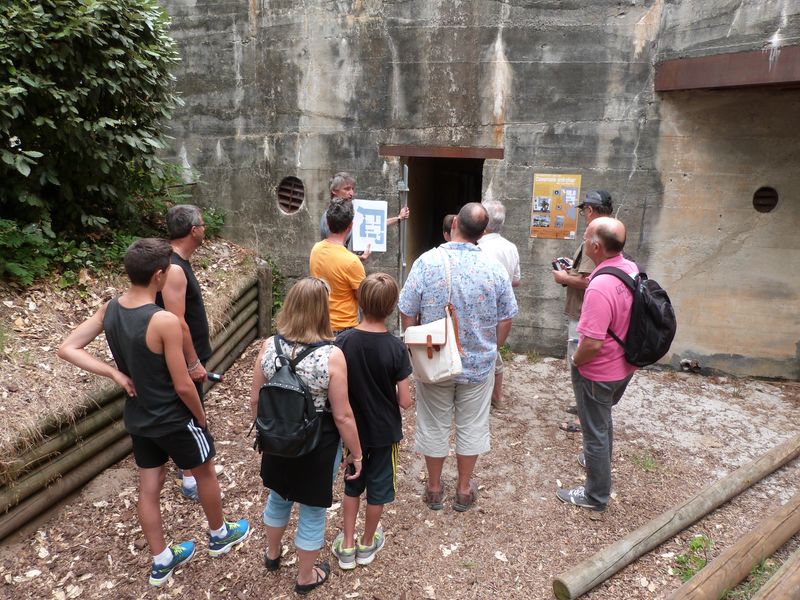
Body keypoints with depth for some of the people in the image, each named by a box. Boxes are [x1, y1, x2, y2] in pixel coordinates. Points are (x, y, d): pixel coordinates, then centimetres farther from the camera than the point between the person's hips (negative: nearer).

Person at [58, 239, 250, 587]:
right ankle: (219, 536, 41)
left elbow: (67, 349, -4)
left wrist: (116, 374, -6)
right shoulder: (164, 321, -30)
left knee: (148, 489, 18)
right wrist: (200, 417, -7)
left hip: (137, 418, 7)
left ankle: (161, 562, 37)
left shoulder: (109, 310, -8)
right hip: (173, 420, -6)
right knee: (205, 474, 19)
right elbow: (183, 386, -25)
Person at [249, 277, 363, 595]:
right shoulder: (332, 356, -26)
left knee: (279, 497, 30)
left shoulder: (269, 347, -14)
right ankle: (306, 577, 39)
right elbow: (342, 416, -19)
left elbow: (255, 400, -2)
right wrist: (356, 453, -4)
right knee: (312, 512, 18)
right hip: (318, 446, -4)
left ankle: (272, 554, 55)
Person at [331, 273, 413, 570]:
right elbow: (405, 400, -17)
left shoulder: (343, 342, -17)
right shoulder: (396, 347, -21)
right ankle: (367, 544, 37)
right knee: (378, 487, 19)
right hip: (385, 432, -2)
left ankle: (347, 546, 33)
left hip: (352, 430, 2)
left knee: (352, 484, 23)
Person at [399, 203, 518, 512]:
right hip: (479, 364, 1)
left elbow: (407, 314, -11)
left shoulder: (427, 261, -16)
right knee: (471, 426, 16)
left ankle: (434, 488, 31)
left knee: (434, 425, 15)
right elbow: (505, 319, -2)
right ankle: (464, 489, 30)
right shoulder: (494, 268, -11)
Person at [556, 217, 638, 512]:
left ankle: (596, 495, 27)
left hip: (598, 373, -9)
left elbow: (593, 343, -32)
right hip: (624, 367, 9)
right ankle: (599, 461, 54)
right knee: (603, 419, 30)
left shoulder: (600, 287, -34)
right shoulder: (631, 269, -4)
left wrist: (574, 360, -13)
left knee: (595, 430, 9)